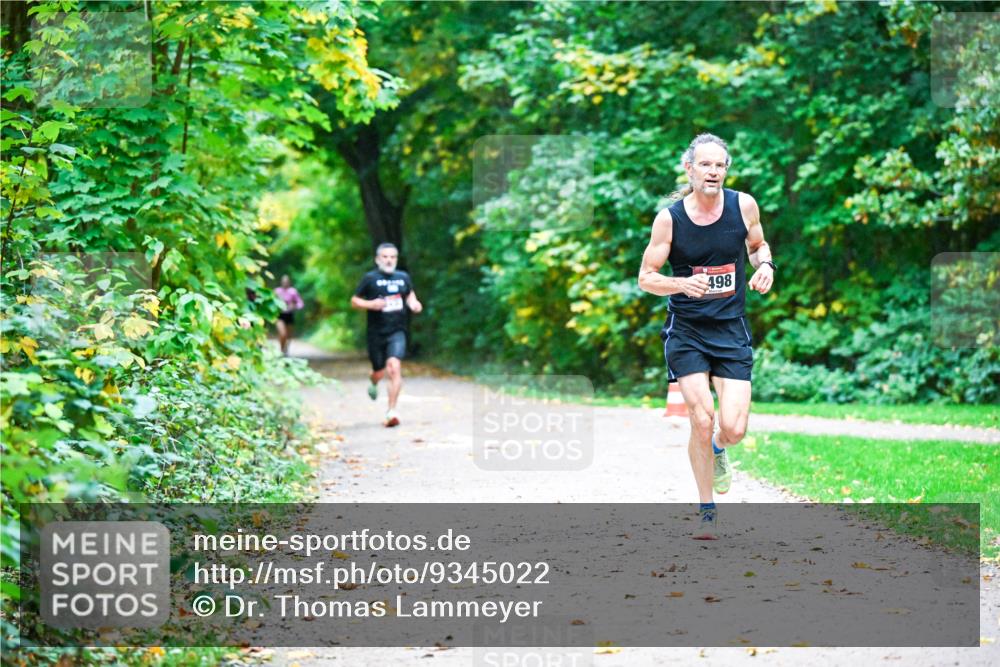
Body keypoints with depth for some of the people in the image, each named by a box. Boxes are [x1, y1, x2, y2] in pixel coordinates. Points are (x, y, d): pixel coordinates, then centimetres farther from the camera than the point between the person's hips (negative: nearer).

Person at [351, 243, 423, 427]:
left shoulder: (403, 277, 7)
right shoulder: (370, 278, -2)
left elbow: (410, 294, 26)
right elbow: (354, 300, 2)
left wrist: (414, 303, 4)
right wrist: (371, 304, -16)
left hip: (397, 331, 1)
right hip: (376, 333, -1)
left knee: (394, 367, -20)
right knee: (379, 372, 9)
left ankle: (391, 411, -18)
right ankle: (373, 382, 49)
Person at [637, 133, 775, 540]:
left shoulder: (743, 205, -2)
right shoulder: (669, 217, -9)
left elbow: (757, 245, 17)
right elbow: (646, 278, -4)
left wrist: (765, 266, -5)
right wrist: (683, 283, -23)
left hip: (731, 330, 2)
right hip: (686, 331, -2)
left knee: (733, 428, -8)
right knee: (702, 420, -10)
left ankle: (717, 449, 31)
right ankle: (707, 511, 9)